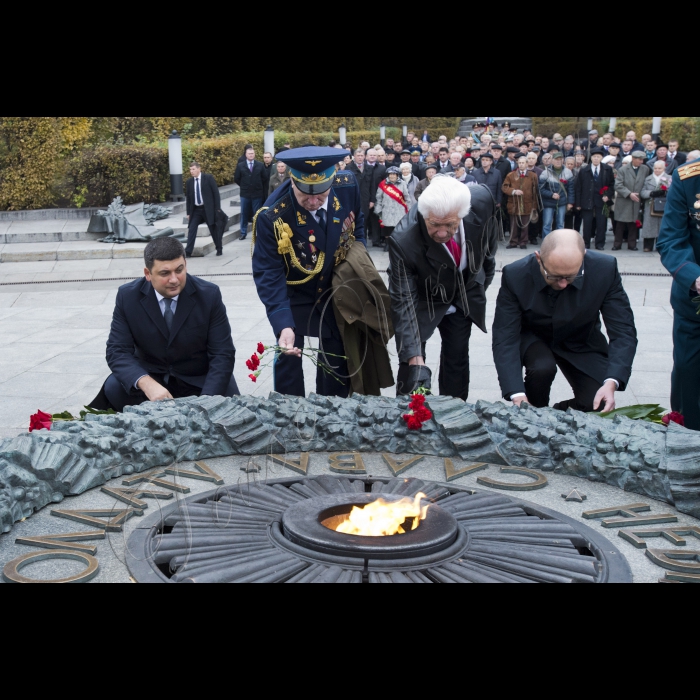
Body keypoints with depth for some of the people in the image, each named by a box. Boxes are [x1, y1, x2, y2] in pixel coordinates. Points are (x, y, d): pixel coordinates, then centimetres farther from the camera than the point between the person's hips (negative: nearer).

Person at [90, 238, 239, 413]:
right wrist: (146, 383, -35)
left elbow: (222, 354, -13)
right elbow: (117, 351, -14)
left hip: (198, 381, 0)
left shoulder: (209, 295, -13)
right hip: (149, 376, 0)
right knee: (113, 388, -27)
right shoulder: (127, 296, -10)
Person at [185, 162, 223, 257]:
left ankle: (219, 249, 23)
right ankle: (188, 252, -7)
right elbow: (188, 197, 10)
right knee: (191, 229, -7)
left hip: (208, 208, -3)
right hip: (196, 209, 3)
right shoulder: (189, 181, 6)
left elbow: (216, 193, -5)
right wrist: (188, 212, 6)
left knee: (214, 229, 7)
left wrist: (217, 208, -9)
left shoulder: (208, 178, -5)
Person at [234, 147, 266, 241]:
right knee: (244, 214, 6)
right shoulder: (240, 166, 1)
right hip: (245, 194, 1)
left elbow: (264, 179, 6)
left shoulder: (260, 166, 1)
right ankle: (243, 233, 15)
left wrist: (258, 187, 7)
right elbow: (236, 179, 7)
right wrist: (244, 186, 8)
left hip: (257, 194, -1)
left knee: (257, 214, 3)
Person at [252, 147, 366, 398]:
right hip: (294, 295, -4)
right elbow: (268, 274, -32)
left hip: (336, 290, 4)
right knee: (288, 357, -3)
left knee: (339, 355, 14)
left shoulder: (348, 187, -22)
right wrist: (283, 324, -42)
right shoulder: (272, 217, -33)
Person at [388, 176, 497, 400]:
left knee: (457, 357, 7)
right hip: (423, 301, -3)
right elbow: (403, 301, -33)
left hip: (465, 296, 3)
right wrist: (415, 357, -40)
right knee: (411, 363, -7)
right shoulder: (404, 240, -37)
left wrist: (484, 278, 11)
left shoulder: (482, 201, -28)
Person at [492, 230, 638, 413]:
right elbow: (505, 338, -29)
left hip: (580, 342, 1)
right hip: (533, 338, -1)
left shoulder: (605, 270, -27)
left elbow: (623, 331, -24)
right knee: (542, 368, -33)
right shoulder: (515, 275, -29)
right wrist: (517, 396, -43)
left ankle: (561, 413, 16)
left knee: (598, 406, -17)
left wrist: (611, 383, -40)